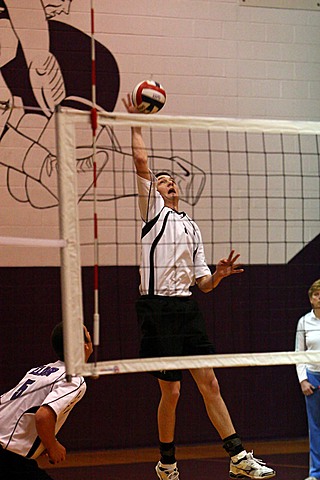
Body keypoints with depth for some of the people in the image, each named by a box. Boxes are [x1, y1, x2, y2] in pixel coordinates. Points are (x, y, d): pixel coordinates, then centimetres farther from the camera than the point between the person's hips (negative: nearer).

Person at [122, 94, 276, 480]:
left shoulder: (191, 226, 22)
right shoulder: (153, 211, 7)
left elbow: (204, 283, 18)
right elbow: (141, 162, -6)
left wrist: (219, 273, -2)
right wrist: (136, 123, -1)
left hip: (187, 308, 5)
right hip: (157, 307, -5)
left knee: (209, 384, 2)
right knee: (171, 392, -2)